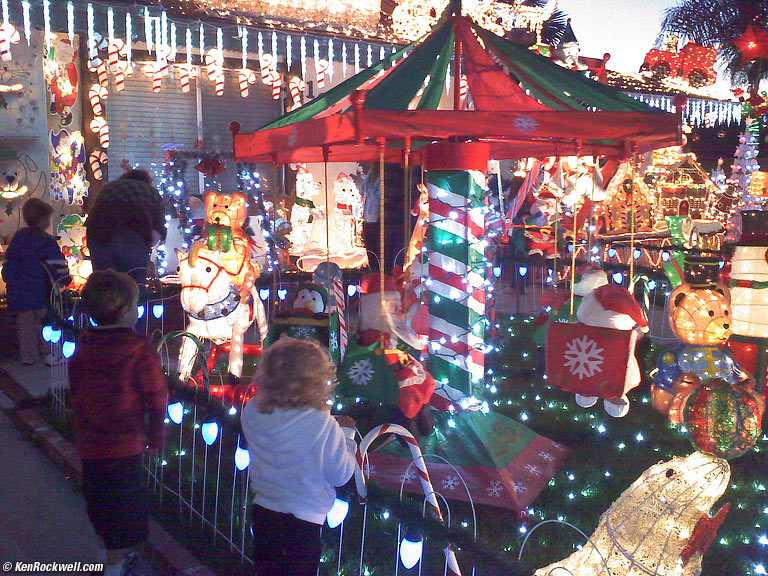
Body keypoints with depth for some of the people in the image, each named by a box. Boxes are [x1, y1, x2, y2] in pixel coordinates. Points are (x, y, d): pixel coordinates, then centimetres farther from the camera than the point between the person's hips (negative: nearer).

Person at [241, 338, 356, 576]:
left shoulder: (251, 412, -11)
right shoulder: (323, 425, -25)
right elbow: (340, 474, -14)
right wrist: (347, 434, 1)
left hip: (263, 511, 4)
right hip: (303, 520, -4)